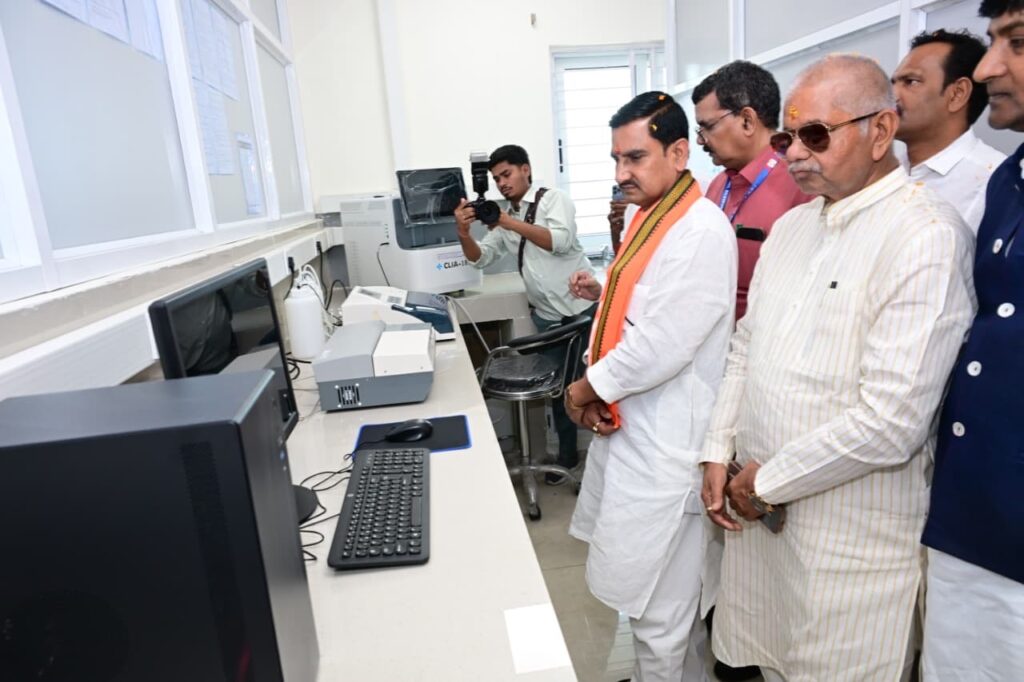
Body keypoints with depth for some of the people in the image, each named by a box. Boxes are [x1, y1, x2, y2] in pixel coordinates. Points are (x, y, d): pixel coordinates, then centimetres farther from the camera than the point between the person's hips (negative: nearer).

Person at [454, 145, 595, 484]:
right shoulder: (503, 215, 12)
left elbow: (560, 241, -22)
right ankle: (567, 455, 26)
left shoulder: (554, 198, -6)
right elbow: (481, 258, 13)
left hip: (583, 308, -5)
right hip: (547, 316, 6)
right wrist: (464, 233, -7)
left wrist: (511, 223, -25)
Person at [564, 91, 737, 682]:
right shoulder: (645, 216, 11)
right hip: (625, 425, 9)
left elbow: (661, 346, -23)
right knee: (646, 585, 23)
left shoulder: (701, 229, -18)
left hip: (665, 441, -9)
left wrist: (584, 389, -12)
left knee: (660, 605, 7)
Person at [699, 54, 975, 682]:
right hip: (758, 504, 7)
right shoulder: (793, 225, 8)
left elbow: (892, 422, -24)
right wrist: (719, 453, 4)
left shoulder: (927, 238, -18)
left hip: (852, 536, -6)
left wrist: (768, 481, -14)